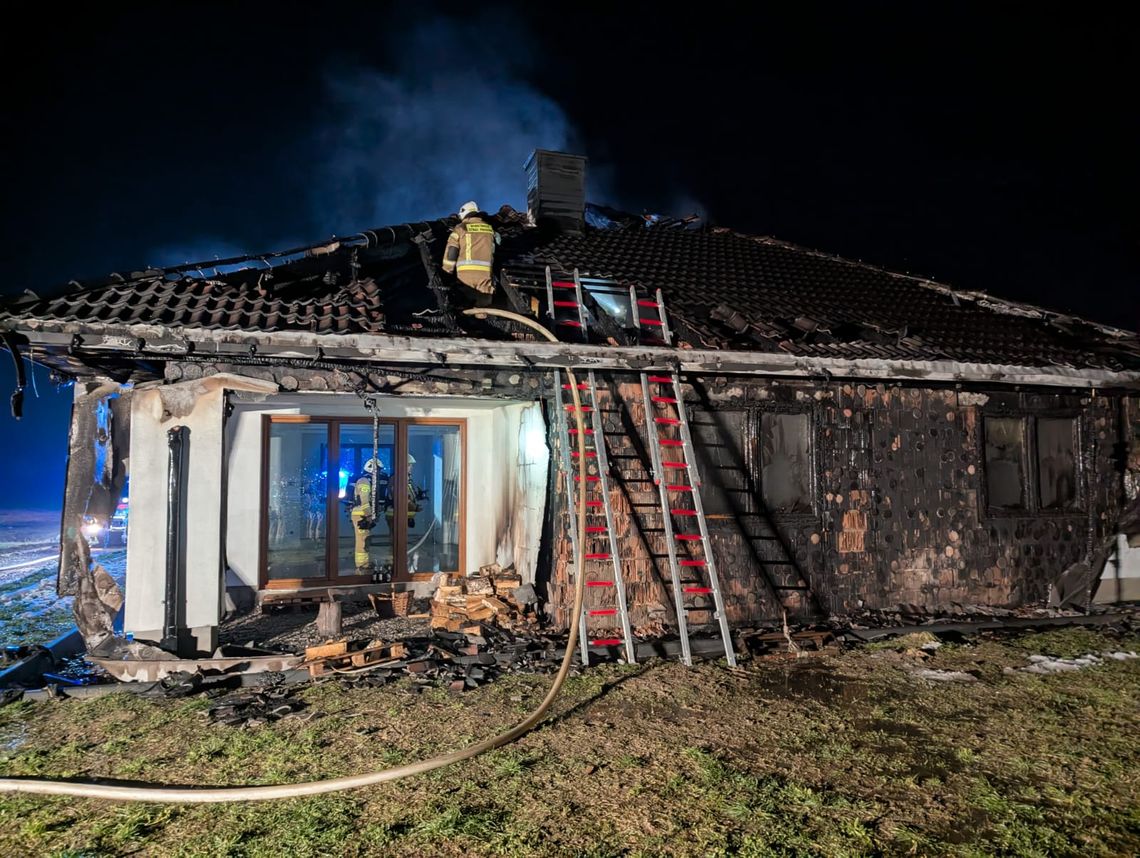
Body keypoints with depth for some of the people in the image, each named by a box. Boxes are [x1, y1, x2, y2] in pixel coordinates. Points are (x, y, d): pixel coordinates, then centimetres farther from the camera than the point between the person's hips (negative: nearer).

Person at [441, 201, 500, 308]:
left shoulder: (460, 228, 7)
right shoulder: (489, 228, 17)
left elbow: (451, 252, 2)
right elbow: (496, 250, 17)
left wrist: (446, 272, 9)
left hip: (465, 272, -2)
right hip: (485, 273, 2)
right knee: (484, 303, 9)